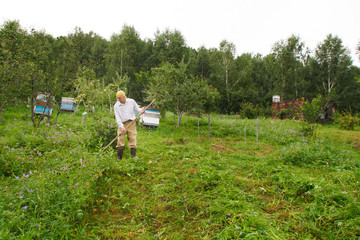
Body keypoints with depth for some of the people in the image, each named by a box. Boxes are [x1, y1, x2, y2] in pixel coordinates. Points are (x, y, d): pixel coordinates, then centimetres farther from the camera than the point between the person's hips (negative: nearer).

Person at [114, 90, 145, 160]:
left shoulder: (131, 101, 3)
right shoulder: (116, 106, 0)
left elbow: (136, 108, 16)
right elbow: (117, 117, -6)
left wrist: (141, 110, -8)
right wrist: (122, 127, -16)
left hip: (131, 123, 0)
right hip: (122, 124, 0)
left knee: (132, 138, -2)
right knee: (120, 139, -4)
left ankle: (133, 155, 4)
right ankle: (119, 156, 4)